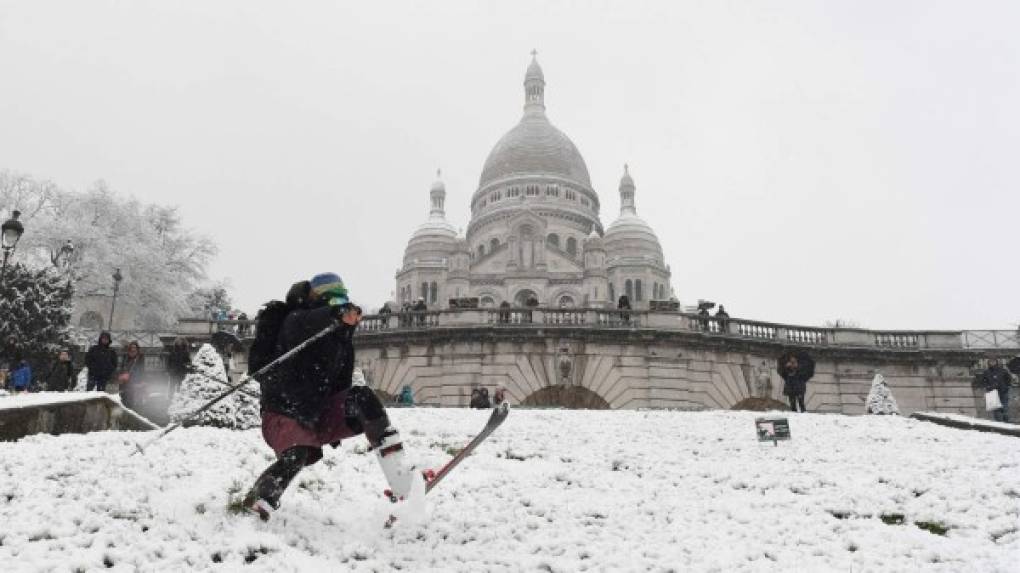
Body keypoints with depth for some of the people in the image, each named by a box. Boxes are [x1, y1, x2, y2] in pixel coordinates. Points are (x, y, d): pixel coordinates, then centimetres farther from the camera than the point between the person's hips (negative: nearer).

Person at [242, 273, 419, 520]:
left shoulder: (341, 337, 15)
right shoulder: (296, 321, -7)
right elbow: (304, 325, -34)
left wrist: (338, 426, 20)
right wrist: (339, 313, -53)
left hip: (320, 416, 6)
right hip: (285, 414, -6)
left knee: (362, 398, -19)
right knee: (298, 454, -35)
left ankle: (400, 480, -26)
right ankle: (252, 506, -18)